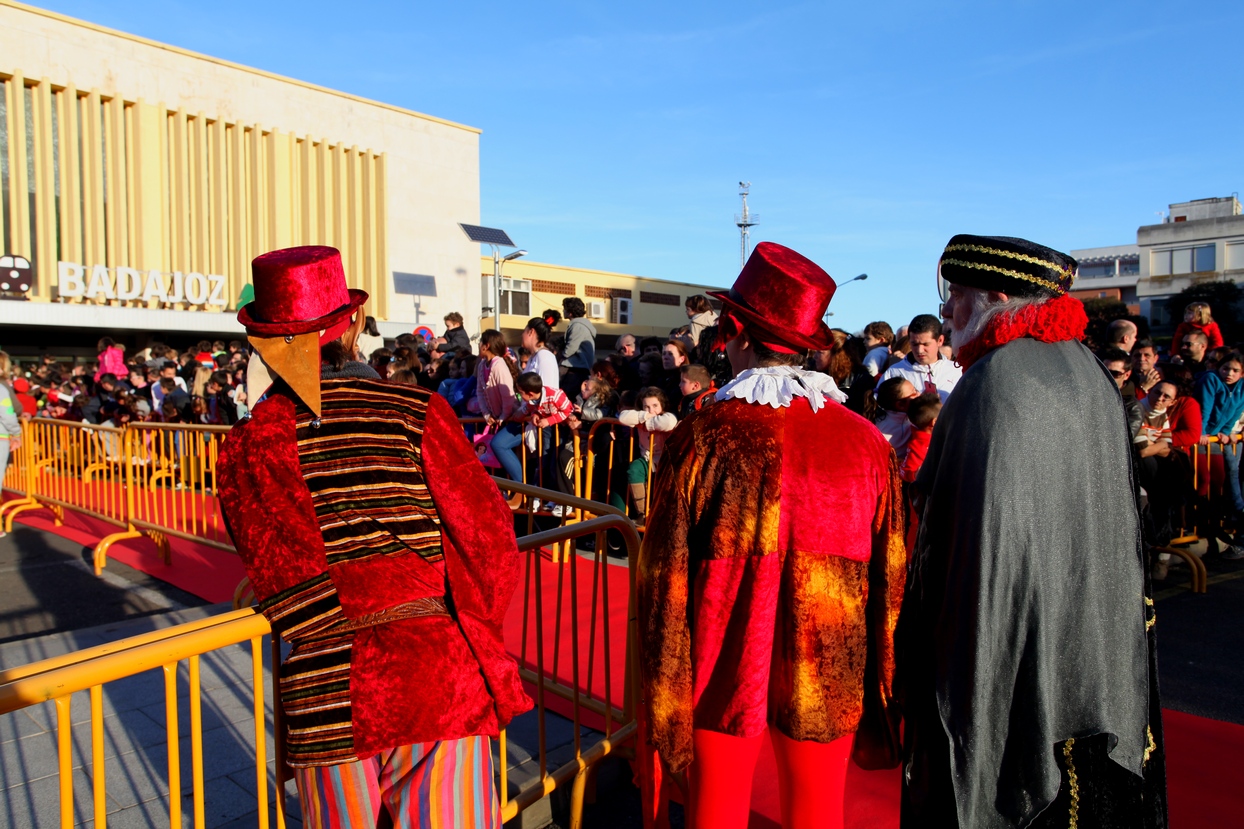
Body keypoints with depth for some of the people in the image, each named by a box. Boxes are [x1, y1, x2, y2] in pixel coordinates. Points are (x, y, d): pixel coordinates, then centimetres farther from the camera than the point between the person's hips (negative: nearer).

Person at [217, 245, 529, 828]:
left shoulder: (245, 449, -3)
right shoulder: (418, 413, -8)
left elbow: (287, 584, -8)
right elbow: (489, 547, -7)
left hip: (327, 695, 2)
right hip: (441, 675, -1)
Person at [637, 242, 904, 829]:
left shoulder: (701, 439, -16)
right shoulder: (866, 442, -9)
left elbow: (666, 583, -11)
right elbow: (889, 581, -2)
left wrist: (664, 705, 1)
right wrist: (883, 701, 11)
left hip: (725, 672, -2)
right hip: (828, 675, 2)